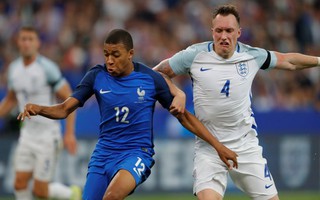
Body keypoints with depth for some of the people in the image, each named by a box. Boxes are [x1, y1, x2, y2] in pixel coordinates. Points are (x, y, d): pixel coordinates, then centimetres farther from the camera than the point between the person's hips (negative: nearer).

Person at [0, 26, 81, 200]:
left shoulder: (47, 68, -16)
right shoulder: (14, 68, 4)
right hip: (27, 134, 6)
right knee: (20, 184, -3)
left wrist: (69, 133, -18)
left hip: (47, 135, -6)